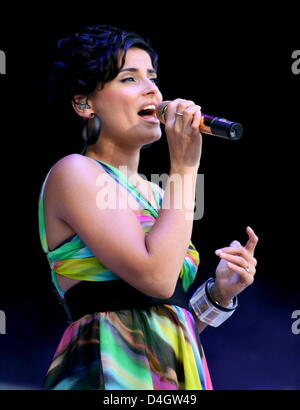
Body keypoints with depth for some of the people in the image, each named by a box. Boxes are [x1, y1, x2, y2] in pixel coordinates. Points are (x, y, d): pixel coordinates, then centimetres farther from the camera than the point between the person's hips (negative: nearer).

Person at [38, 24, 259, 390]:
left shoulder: (153, 194, 14)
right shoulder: (74, 173, -7)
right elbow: (156, 277, -20)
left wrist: (218, 293, 0)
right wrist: (184, 167, -13)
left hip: (178, 369, 7)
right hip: (114, 372, -7)